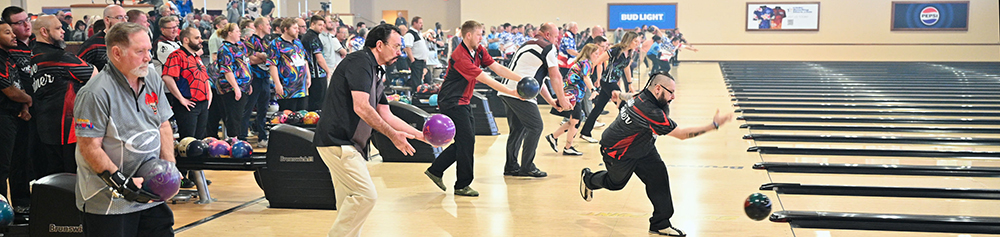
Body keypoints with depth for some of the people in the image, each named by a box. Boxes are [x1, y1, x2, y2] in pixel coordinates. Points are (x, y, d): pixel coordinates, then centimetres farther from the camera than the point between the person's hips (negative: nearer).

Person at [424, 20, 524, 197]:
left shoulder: (479, 51, 4)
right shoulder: (460, 57, -24)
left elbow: (498, 68, 2)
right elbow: (486, 79, -26)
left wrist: (521, 79, -9)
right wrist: (512, 92, -25)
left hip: (463, 102, 10)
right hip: (451, 102, -10)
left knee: (466, 142, 12)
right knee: (466, 141, -10)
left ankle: (435, 170, 22)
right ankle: (462, 186, 1)